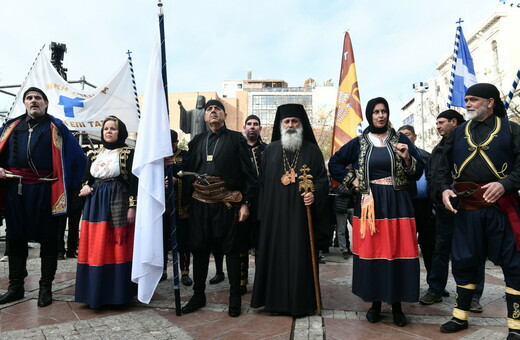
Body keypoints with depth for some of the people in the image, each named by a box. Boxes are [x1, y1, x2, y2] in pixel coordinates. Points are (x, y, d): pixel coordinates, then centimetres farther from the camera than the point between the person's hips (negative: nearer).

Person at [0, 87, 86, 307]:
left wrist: (67, 184, 0)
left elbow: (77, 157, 3)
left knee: (48, 238, 3)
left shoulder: (56, 128, 5)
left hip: (43, 191, -3)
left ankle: (46, 288, 14)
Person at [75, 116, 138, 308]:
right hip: (95, 204, 5)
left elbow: (133, 181, -7)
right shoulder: (94, 154, 14)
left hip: (118, 204, -5)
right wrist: (84, 187, -3)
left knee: (118, 249, 0)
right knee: (94, 250, 6)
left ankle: (117, 292, 11)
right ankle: (94, 292, 18)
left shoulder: (128, 153, -2)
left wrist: (132, 206, -13)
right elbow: (86, 178, 19)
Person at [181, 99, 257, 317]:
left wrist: (245, 203, -8)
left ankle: (235, 298, 18)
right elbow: (188, 170, 13)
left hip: (227, 203, -3)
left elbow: (247, 173, -2)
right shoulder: (197, 141, 14)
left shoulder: (236, 139, 3)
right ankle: (198, 295, 25)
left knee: (231, 249, 5)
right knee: (199, 248, 9)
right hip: (200, 203, 4)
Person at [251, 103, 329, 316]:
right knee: (275, 254, 5)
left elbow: (322, 178, 3)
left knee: (301, 255, 2)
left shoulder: (311, 150, 5)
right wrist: (263, 210, 4)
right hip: (275, 213, 2)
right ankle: (275, 299, 18)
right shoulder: (271, 150, 10)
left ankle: (302, 301, 15)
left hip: (301, 212, -2)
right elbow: (262, 181, 9)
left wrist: (314, 193, -17)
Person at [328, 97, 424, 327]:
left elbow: (419, 171, 5)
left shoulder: (401, 140, 7)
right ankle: (375, 303, 18)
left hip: (397, 204, 0)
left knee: (398, 252, 1)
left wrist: (407, 158, -14)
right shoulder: (358, 143, 7)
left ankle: (397, 305, 16)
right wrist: (351, 181, 3)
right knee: (371, 253, 2)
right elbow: (334, 163, 13)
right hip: (369, 203, 0)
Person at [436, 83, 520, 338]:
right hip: (466, 208, 3)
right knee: (464, 261, 10)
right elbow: (444, 166, 14)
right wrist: (445, 189, -3)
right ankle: (460, 316, 25)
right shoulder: (458, 132, 13)